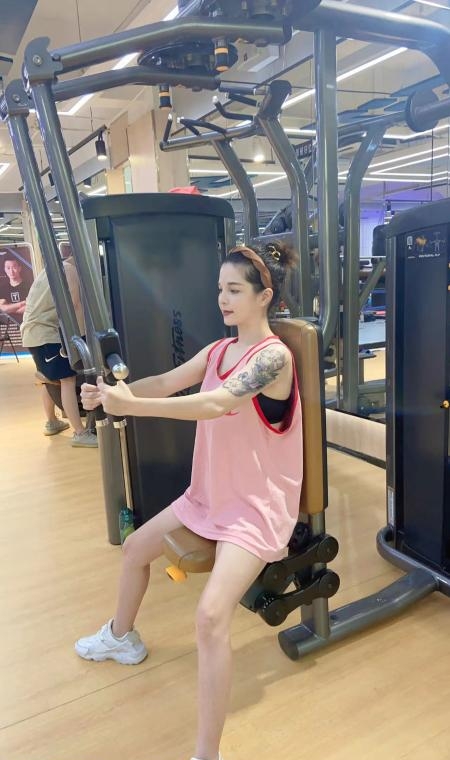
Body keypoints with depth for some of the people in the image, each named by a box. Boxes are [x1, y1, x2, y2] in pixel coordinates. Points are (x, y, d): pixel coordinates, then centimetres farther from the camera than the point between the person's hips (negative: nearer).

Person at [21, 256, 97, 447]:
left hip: (35, 332, 11)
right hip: (45, 333, -11)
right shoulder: (69, 269, -9)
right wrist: (81, 335, -14)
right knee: (68, 379, -14)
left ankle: (51, 422, 35)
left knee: (50, 378, 22)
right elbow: (75, 305, -17)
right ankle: (80, 433, -17)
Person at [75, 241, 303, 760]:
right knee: (136, 547, 23)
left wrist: (132, 405, -40)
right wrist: (112, 392, -20)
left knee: (210, 616, -25)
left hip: (257, 505, -8)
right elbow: (167, 382, -2)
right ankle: (120, 637, 50)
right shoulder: (219, 349, 4)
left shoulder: (274, 356, -21)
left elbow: (218, 403, -36)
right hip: (209, 494, 9)